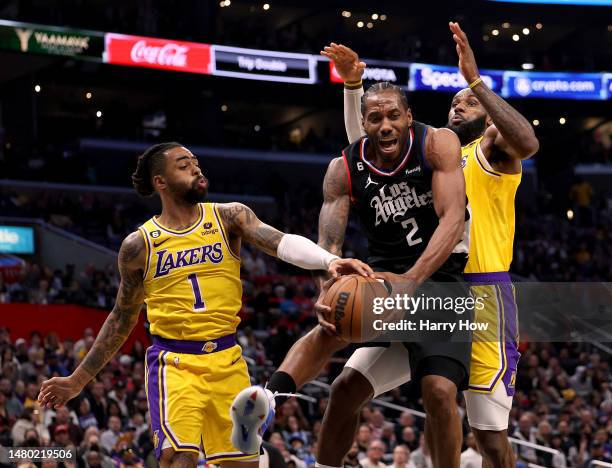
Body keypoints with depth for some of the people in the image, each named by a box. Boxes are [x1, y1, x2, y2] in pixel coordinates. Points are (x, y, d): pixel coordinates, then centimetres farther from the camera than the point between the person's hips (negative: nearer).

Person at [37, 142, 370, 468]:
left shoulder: (229, 217, 0)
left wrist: (329, 260, -39)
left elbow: (280, 242, -18)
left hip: (227, 360, 3)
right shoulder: (139, 245, 0)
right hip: (174, 362, -2)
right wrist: (78, 380, 13)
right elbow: (123, 318, 12)